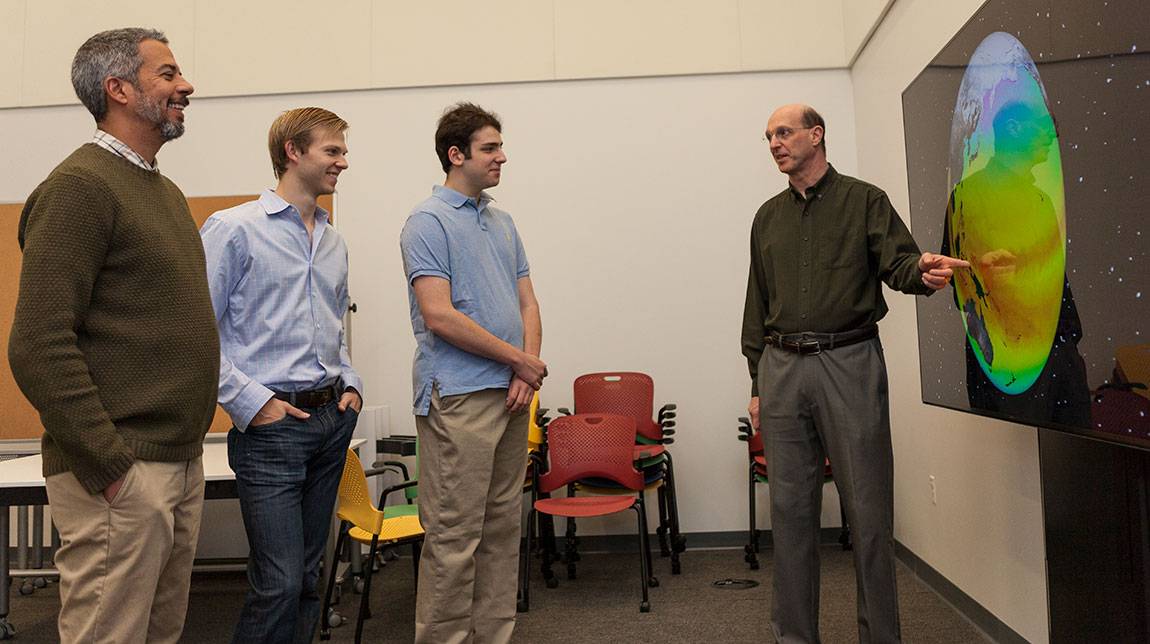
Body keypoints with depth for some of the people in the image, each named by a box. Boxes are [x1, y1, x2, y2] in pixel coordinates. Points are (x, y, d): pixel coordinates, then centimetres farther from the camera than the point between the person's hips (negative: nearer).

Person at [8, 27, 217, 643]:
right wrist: (110, 466, -18)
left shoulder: (165, 191, 16)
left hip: (183, 462, 8)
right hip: (122, 475, -8)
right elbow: (38, 346, -18)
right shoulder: (80, 186, -11)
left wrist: (188, 447, 17)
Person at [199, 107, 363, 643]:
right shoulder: (233, 229, -6)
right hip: (271, 424, -7)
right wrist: (250, 402, -14)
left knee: (307, 574, 14)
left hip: (332, 418, 7)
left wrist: (350, 385, 10)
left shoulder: (333, 241, 14)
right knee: (280, 582, -6)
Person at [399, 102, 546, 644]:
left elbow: (527, 303, 15)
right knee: (454, 536, -2)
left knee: (502, 528, 13)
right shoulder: (428, 222, -7)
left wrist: (526, 371, -2)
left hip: (511, 395, 8)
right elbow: (439, 317, -16)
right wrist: (520, 359, -9)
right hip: (458, 397, -8)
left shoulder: (503, 223, 17)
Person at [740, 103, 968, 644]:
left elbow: (899, 264, -4)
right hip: (782, 368, 4)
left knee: (868, 506, 0)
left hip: (850, 363, -3)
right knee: (790, 507, 6)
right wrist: (757, 383, 12)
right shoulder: (768, 217, 16)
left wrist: (925, 272, -29)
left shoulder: (864, 200, 6)